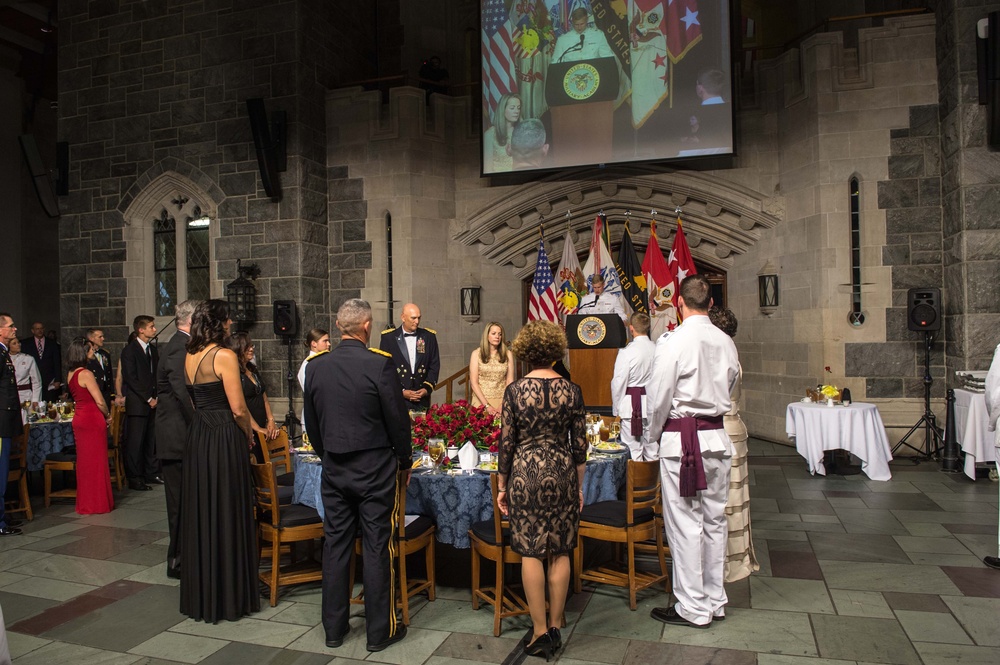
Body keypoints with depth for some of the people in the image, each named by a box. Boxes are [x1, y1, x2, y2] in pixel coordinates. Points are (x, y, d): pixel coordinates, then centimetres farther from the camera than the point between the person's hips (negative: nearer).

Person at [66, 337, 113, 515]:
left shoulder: (71, 374, 9)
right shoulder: (86, 374, -17)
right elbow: (99, 401, -19)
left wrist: (102, 415, 13)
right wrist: (107, 415, -1)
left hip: (79, 418, 8)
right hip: (92, 419, -8)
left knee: (84, 461, 15)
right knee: (95, 461, 1)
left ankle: (85, 503, 24)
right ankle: (97, 503, 10)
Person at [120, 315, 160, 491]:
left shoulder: (153, 350, 16)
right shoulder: (129, 350, -6)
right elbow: (130, 378, -11)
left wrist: (157, 397, 6)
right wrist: (148, 399, -11)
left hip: (153, 403, 6)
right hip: (137, 404, -6)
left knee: (152, 441, 9)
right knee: (135, 442, -2)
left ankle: (151, 473, 19)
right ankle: (135, 479, 5)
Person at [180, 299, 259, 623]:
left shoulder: (190, 356, 8)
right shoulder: (224, 356, -14)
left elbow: (195, 399, 14)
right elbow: (238, 408, -17)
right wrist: (248, 435, 1)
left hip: (197, 437, 8)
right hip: (225, 439, -8)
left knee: (200, 514, 15)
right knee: (227, 514, 2)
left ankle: (200, 595, 27)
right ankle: (228, 595, 13)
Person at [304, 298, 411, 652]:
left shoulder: (316, 366, 0)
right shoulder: (380, 364, -16)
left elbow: (311, 421, 9)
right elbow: (398, 418, -10)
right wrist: (404, 459, 5)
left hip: (334, 469, 5)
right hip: (375, 467, -4)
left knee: (335, 545, 13)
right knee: (377, 547, 5)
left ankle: (334, 627, 26)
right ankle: (380, 630, 17)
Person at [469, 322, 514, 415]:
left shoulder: (507, 355, 4)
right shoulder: (476, 354, 0)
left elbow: (510, 382, 0)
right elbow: (474, 383, -4)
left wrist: (503, 405, -12)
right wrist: (487, 405, -12)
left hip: (502, 400, 1)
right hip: (481, 400, -1)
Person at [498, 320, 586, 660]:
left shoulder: (514, 390, -8)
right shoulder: (571, 390, -3)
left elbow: (506, 443, -5)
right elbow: (579, 444, 1)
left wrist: (502, 485, 6)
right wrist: (579, 485, 12)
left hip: (525, 473, -2)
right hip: (562, 473, 2)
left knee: (530, 552, 7)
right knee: (560, 552, 11)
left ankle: (540, 632, 12)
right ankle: (556, 627, 22)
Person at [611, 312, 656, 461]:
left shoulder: (626, 352, -13)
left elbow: (618, 383, -10)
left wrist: (616, 409, 2)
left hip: (632, 405, -5)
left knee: (633, 450, 2)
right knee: (652, 450, 13)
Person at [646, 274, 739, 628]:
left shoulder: (673, 343, -14)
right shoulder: (726, 343, 3)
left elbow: (659, 399, -11)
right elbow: (728, 388, 12)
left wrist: (653, 436, 5)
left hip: (681, 439, -6)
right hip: (717, 436, 7)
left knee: (685, 523, 3)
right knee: (714, 520, 15)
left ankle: (693, 608, 13)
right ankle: (715, 600, 28)